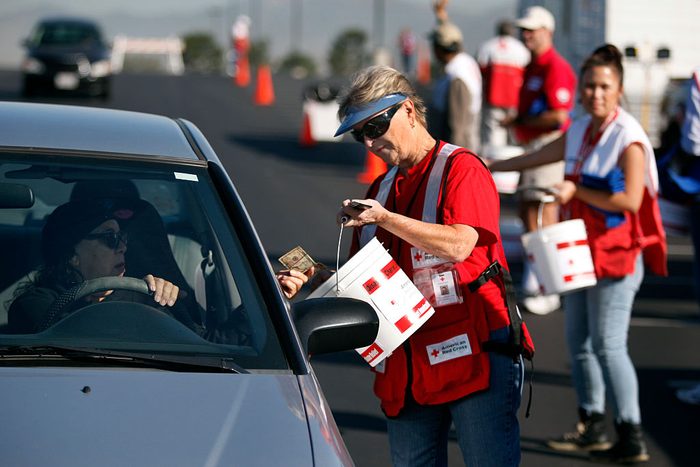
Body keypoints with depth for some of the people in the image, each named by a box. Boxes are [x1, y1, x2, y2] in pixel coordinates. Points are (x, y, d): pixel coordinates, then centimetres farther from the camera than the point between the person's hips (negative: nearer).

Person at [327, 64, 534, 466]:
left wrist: (384, 219, -24)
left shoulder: (460, 169, -3)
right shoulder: (381, 190, 20)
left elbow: (459, 244, -19)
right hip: (407, 368, 7)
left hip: (474, 356, -7)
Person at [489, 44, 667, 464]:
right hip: (583, 251, 8)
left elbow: (630, 200, -22)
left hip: (617, 254, -8)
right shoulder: (580, 132, 9)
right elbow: (539, 157, 26)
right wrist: (489, 166, 34)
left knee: (608, 344, -10)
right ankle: (593, 427, 24)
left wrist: (576, 192, -16)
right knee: (579, 340, 12)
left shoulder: (628, 138, -15)